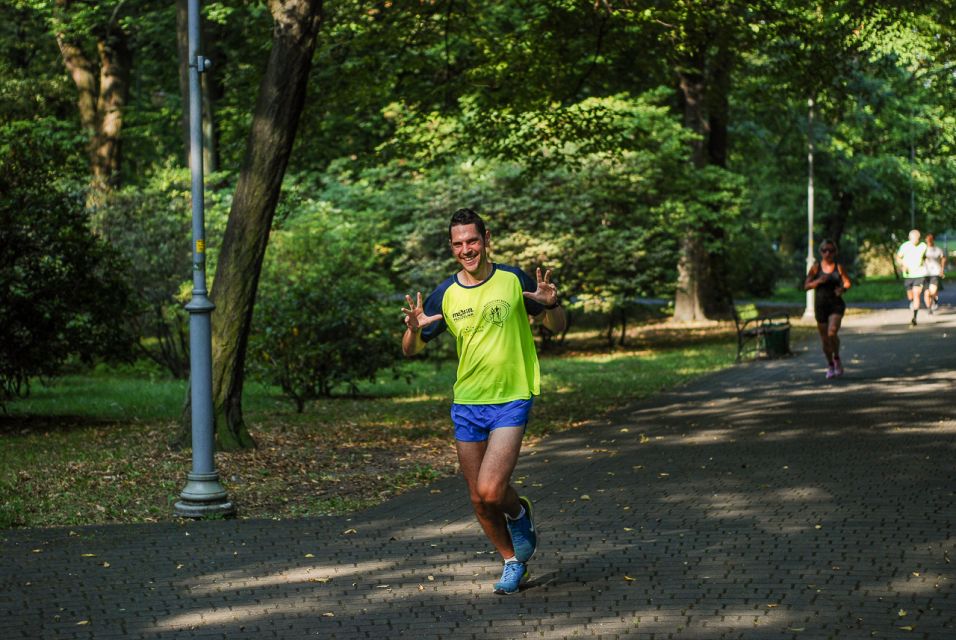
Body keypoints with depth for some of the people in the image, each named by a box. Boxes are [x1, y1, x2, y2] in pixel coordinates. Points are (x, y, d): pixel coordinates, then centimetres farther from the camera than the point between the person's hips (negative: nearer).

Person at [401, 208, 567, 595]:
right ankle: (513, 563, 30)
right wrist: (413, 329, -18)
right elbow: (410, 350, 6)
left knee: (490, 491, -18)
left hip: (512, 400, -4)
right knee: (478, 499, 8)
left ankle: (519, 511, 17)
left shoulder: (514, 280, -5)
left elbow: (557, 327, 6)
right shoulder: (444, 295, 1)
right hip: (466, 404, 4)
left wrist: (550, 305, -17)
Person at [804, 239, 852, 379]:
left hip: (836, 305, -2)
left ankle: (837, 358, 7)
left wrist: (843, 288, -17)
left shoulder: (838, 267, -1)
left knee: (832, 333, -21)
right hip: (820, 305, 2)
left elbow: (848, 283, 4)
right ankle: (830, 365, 31)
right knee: (825, 339, 8)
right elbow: (806, 286, -2)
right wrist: (818, 281, -18)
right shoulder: (816, 267, 0)